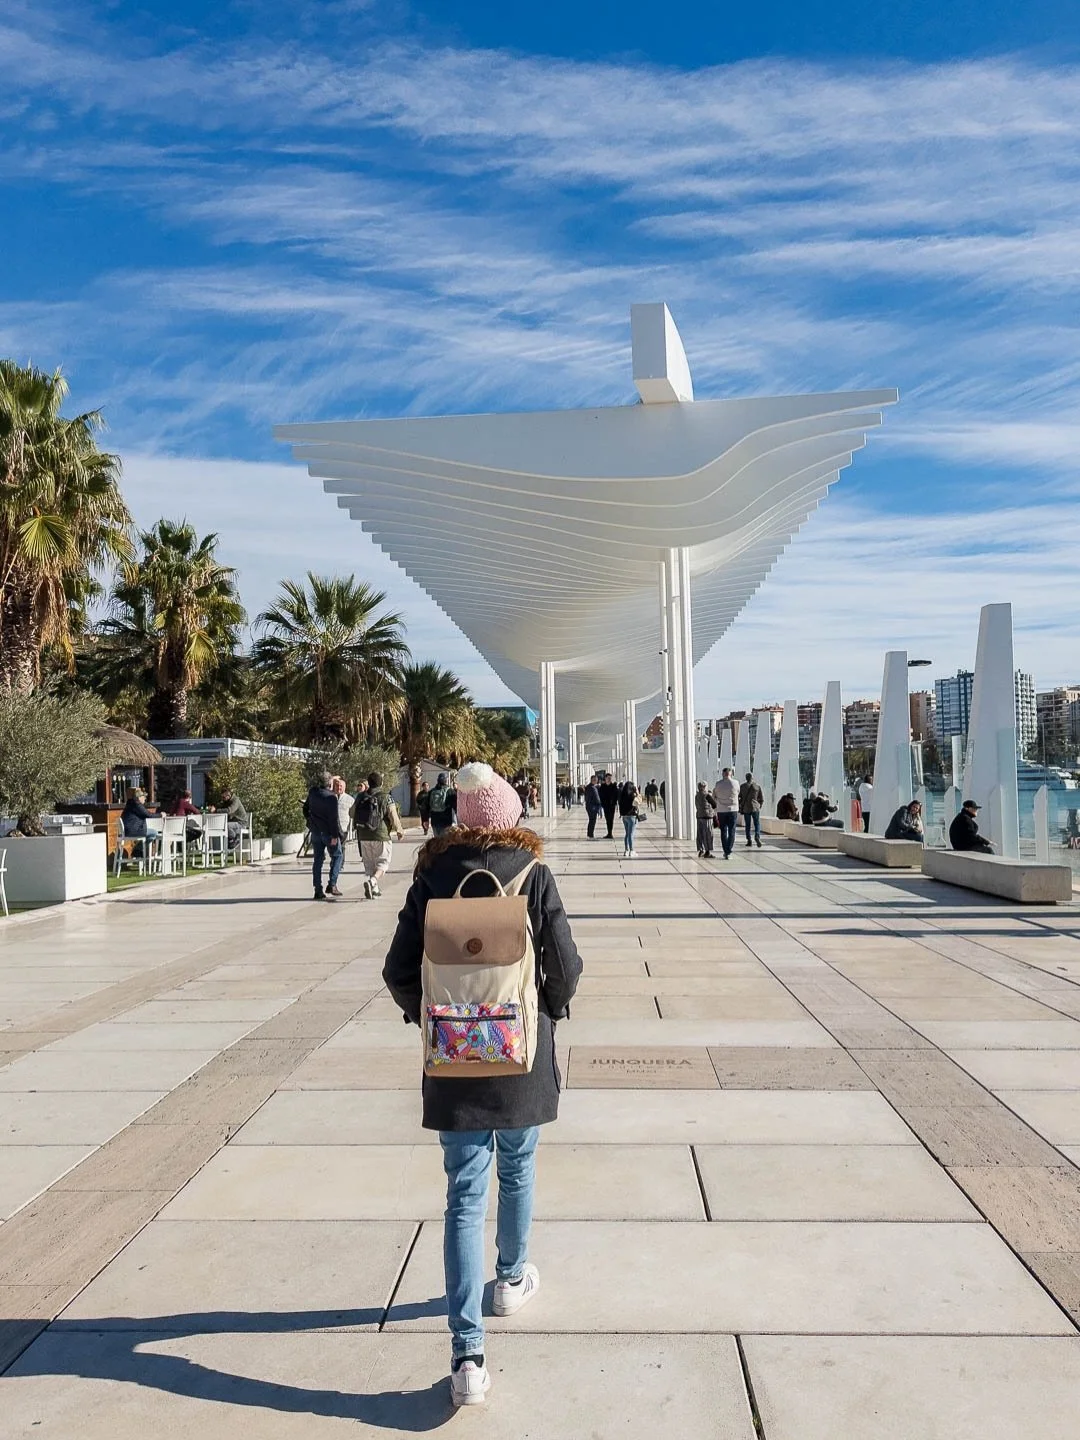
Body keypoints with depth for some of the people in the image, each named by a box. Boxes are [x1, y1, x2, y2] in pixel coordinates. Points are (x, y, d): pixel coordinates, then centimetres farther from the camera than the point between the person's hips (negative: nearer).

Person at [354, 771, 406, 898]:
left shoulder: (360, 797, 3)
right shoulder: (386, 798, -10)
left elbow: (352, 813, 15)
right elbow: (394, 818, -11)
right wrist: (399, 831, 5)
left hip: (363, 836, 4)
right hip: (381, 836, -4)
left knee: (369, 863, 15)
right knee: (383, 862, 4)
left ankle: (374, 889, 17)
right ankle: (372, 881, -21)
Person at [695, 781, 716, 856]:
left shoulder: (697, 796, 10)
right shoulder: (707, 795, -11)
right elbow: (714, 804, -7)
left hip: (699, 816, 7)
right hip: (707, 816, -7)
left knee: (700, 835, 9)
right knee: (708, 835, -3)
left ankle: (701, 851, 12)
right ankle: (707, 852, -3)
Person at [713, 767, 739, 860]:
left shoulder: (718, 784, -4)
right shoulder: (735, 783, -6)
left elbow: (713, 797, 5)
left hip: (721, 810, 1)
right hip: (733, 810, -1)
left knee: (723, 831, 8)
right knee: (731, 831, 4)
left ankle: (725, 852, 7)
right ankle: (729, 852, -2)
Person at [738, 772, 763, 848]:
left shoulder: (742, 786, 1)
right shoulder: (757, 786, 0)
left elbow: (738, 798, 3)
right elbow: (762, 799, 3)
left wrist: (740, 808, 12)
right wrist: (759, 806, 18)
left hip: (746, 809, 1)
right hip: (755, 808, -1)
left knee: (747, 825, 8)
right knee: (757, 823, 5)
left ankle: (749, 840, 4)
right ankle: (757, 836, -20)